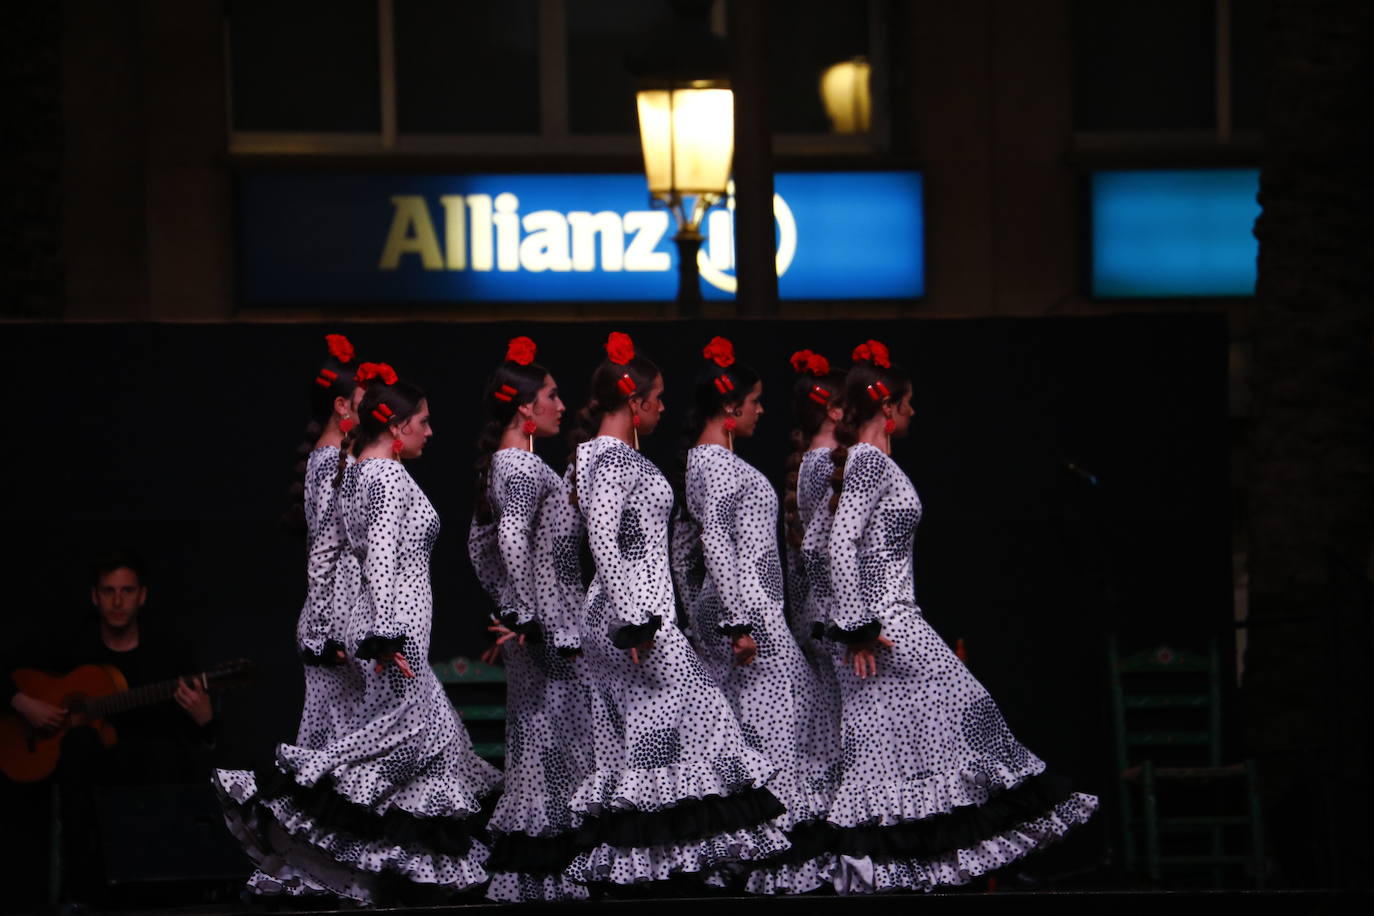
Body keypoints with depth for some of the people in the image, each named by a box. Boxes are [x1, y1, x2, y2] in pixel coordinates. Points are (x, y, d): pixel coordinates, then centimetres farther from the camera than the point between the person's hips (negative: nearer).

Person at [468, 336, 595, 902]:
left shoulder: (502, 464, 15)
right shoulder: (523, 467, -15)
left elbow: (480, 544, 21)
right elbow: (512, 541, -26)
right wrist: (524, 617, -24)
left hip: (543, 623, 10)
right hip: (544, 624, -10)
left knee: (539, 747, 11)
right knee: (547, 743, -8)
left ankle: (524, 875, 13)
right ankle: (530, 876, -7)